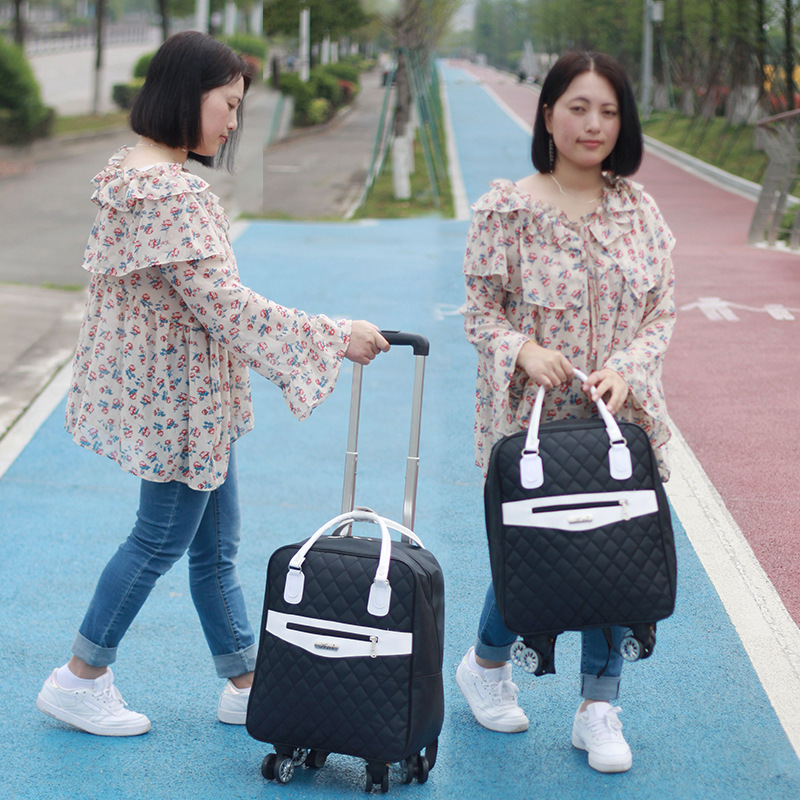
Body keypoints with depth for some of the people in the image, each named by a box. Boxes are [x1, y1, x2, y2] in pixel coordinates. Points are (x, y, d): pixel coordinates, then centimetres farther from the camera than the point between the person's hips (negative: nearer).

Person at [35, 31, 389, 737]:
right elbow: (222, 301, -27)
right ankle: (81, 681, 18)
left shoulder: (131, 169, 9)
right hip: (176, 395, -10)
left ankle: (243, 684, 24)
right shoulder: (170, 192, -24)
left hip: (175, 388, 10)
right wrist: (335, 337, -23)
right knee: (162, 539, 5)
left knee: (215, 541, 15)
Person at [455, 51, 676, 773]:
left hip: (618, 415, 3)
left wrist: (625, 368, -14)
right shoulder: (507, 208, -5)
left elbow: (662, 311, 4)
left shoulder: (639, 211, 3)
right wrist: (525, 349, -22)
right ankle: (487, 664, 34)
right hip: (530, 413, -3)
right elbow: (481, 309, -3)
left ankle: (600, 710, 17)